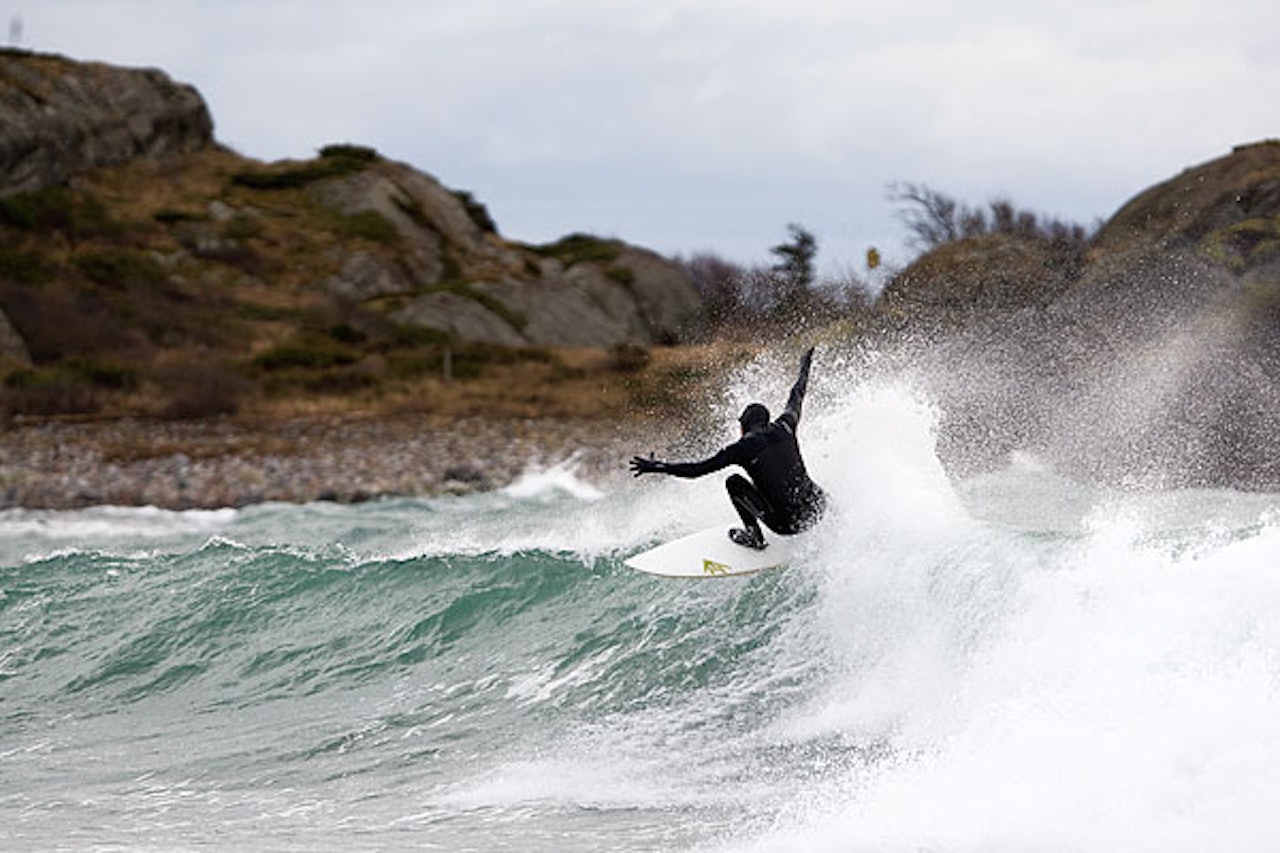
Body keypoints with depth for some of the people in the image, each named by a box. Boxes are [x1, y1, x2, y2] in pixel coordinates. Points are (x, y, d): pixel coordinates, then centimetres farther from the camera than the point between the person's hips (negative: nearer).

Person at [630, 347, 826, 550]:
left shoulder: (742, 449, -6)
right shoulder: (784, 428, 6)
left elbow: (698, 469, -6)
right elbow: (795, 401, 27)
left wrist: (657, 467, 2)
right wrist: (804, 368, 46)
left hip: (787, 523, -5)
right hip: (816, 511, 5)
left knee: (734, 482, 7)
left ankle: (754, 536, 7)